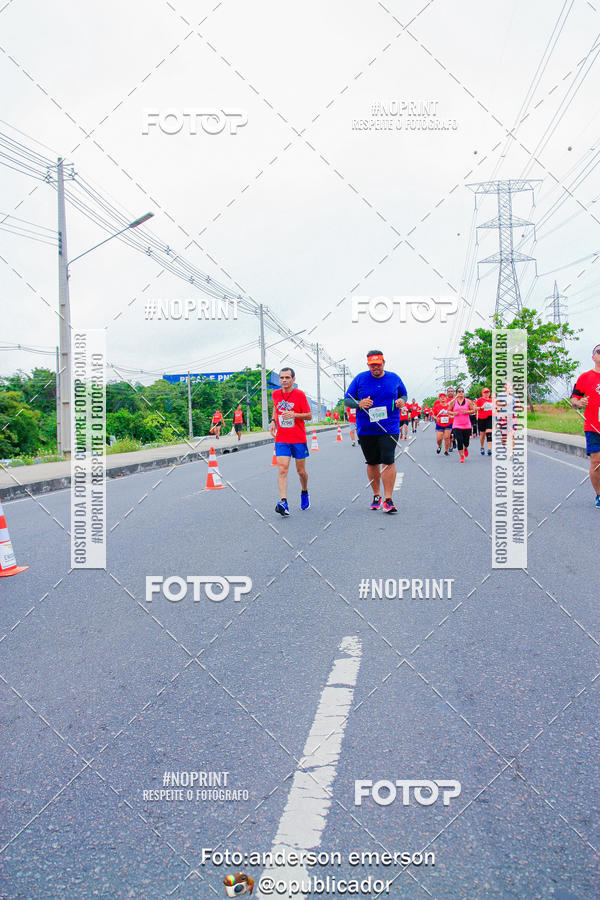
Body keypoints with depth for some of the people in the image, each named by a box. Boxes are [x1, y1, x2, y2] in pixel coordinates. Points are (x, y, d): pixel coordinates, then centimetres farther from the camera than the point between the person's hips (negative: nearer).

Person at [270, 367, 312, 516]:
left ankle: (304, 492, 39)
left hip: (299, 439, -1)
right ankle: (283, 502, -23)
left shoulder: (300, 394, -7)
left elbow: (309, 416, -5)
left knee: (301, 471, 10)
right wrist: (273, 420, 11)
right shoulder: (275, 394, 4)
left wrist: (294, 415, -21)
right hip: (281, 439, 2)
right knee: (282, 470, -14)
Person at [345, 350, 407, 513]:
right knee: (372, 463, 11)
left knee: (388, 461, -13)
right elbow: (347, 400, 5)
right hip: (366, 429, 1)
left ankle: (388, 500, -9)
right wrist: (359, 404, -16)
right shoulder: (360, 378, 2)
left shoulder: (394, 378, 6)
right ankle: (376, 495, 28)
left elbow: (404, 394, 20)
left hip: (389, 428, -1)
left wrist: (402, 401, -4)